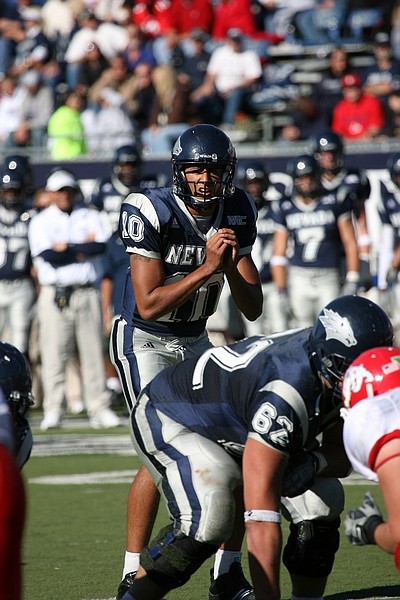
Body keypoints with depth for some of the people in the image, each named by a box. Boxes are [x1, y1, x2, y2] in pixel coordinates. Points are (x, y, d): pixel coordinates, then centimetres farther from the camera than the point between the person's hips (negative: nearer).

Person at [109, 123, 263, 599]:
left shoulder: (237, 215, -6)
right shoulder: (150, 213, -22)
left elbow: (253, 309, -4)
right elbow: (149, 305, -25)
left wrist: (231, 265, -23)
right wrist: (207, 267, -31)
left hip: (195, 343, 6)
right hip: (144, 342, -6)